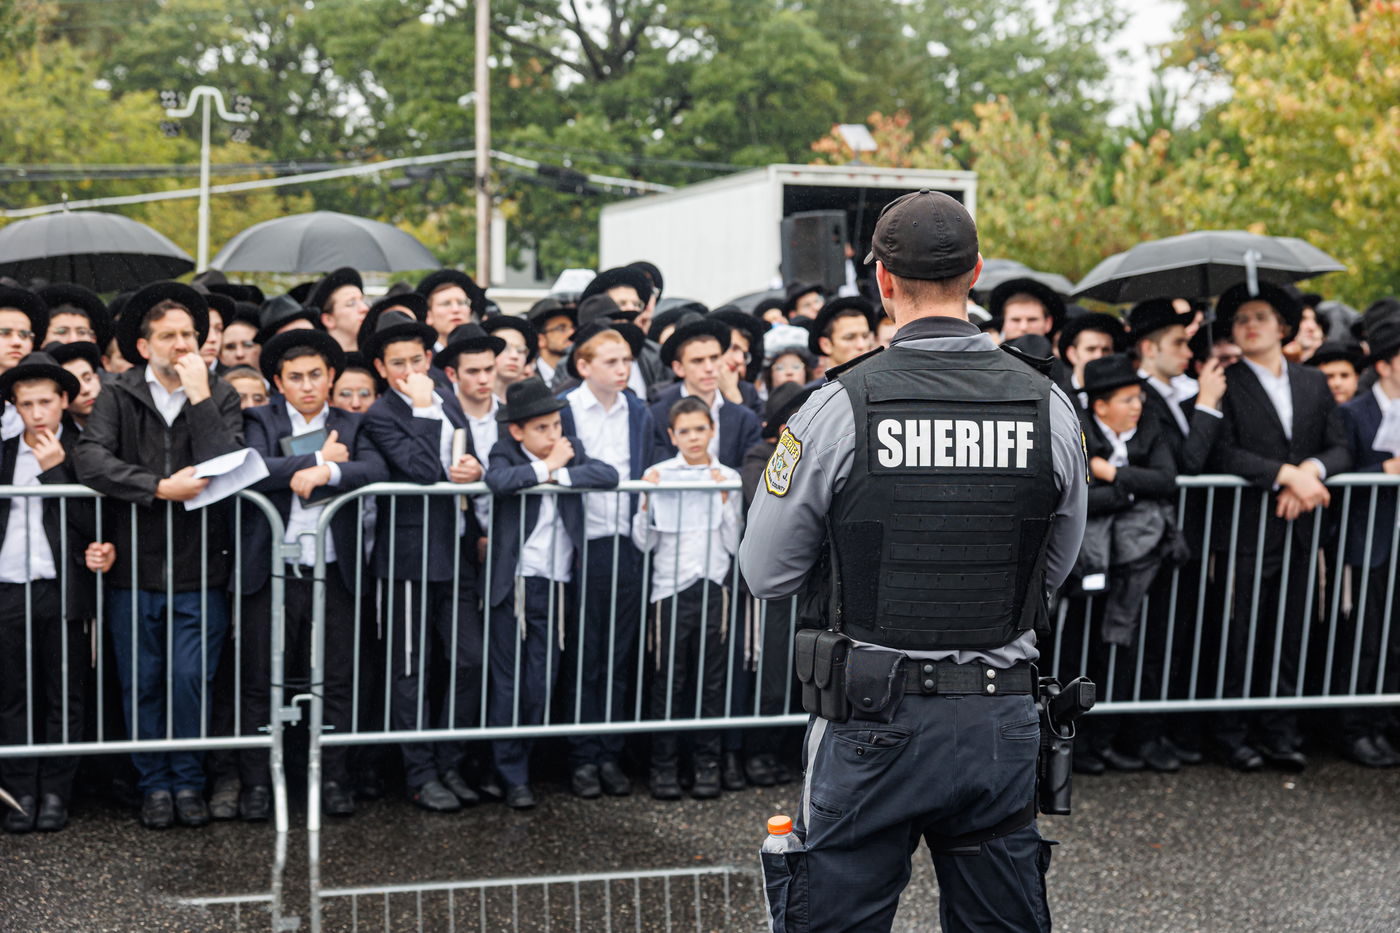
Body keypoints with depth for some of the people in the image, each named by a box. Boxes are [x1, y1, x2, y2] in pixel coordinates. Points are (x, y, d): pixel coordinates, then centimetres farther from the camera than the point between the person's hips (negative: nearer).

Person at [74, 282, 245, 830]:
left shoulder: (220, 397, 3)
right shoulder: (119, 397, 2)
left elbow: (227, 469, -13)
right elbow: (89, 460, -15)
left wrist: (199, 396, -13)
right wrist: (161, 487, -20)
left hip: (199, 569, -1)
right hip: (134, 568, 1)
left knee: (191, 681, 0)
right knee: (142, 683, 10)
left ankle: (187, 781, 20)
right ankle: (154, 785, 26)